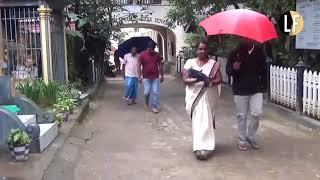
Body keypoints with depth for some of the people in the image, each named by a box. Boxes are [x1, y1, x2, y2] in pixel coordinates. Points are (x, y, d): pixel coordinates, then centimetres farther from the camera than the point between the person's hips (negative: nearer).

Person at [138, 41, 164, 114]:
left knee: (155, 92, -1)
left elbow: (160, 65, 8)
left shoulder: (157, 55, 3)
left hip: (155, 77, 2)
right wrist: (139, 76, -11)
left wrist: (161, 76, 6)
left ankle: (155, 107, 6)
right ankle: (146, 103, 28)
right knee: (147, 92, 0)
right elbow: (139, 66, -5)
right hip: (146, 78, -2)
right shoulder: (142, 55, -5)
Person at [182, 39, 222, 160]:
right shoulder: (190, 62, 6)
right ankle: (201, 147, 2)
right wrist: (196, 80, -22)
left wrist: (211, 82, -23)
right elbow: (185, 80, -2)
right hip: (195, 96, 0)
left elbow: (219, 79, -1)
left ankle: (202, 147, 2)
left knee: (206, 121, -2)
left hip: (209, 97, 0)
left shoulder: (213, 63, 6)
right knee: (198, 121, -5)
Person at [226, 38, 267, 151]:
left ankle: (251, 136, 17)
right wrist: (233, 69, -24)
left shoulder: (259, 52, 1)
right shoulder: (235, 53, -5)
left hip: (256, 90, 1)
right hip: (240, 90, -1)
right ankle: (242, 140, 19)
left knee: (257, 114, -5)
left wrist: (264, 86, 8)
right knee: (242, 116, 6)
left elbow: (263, 70, 11)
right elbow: (228, 70, -1)